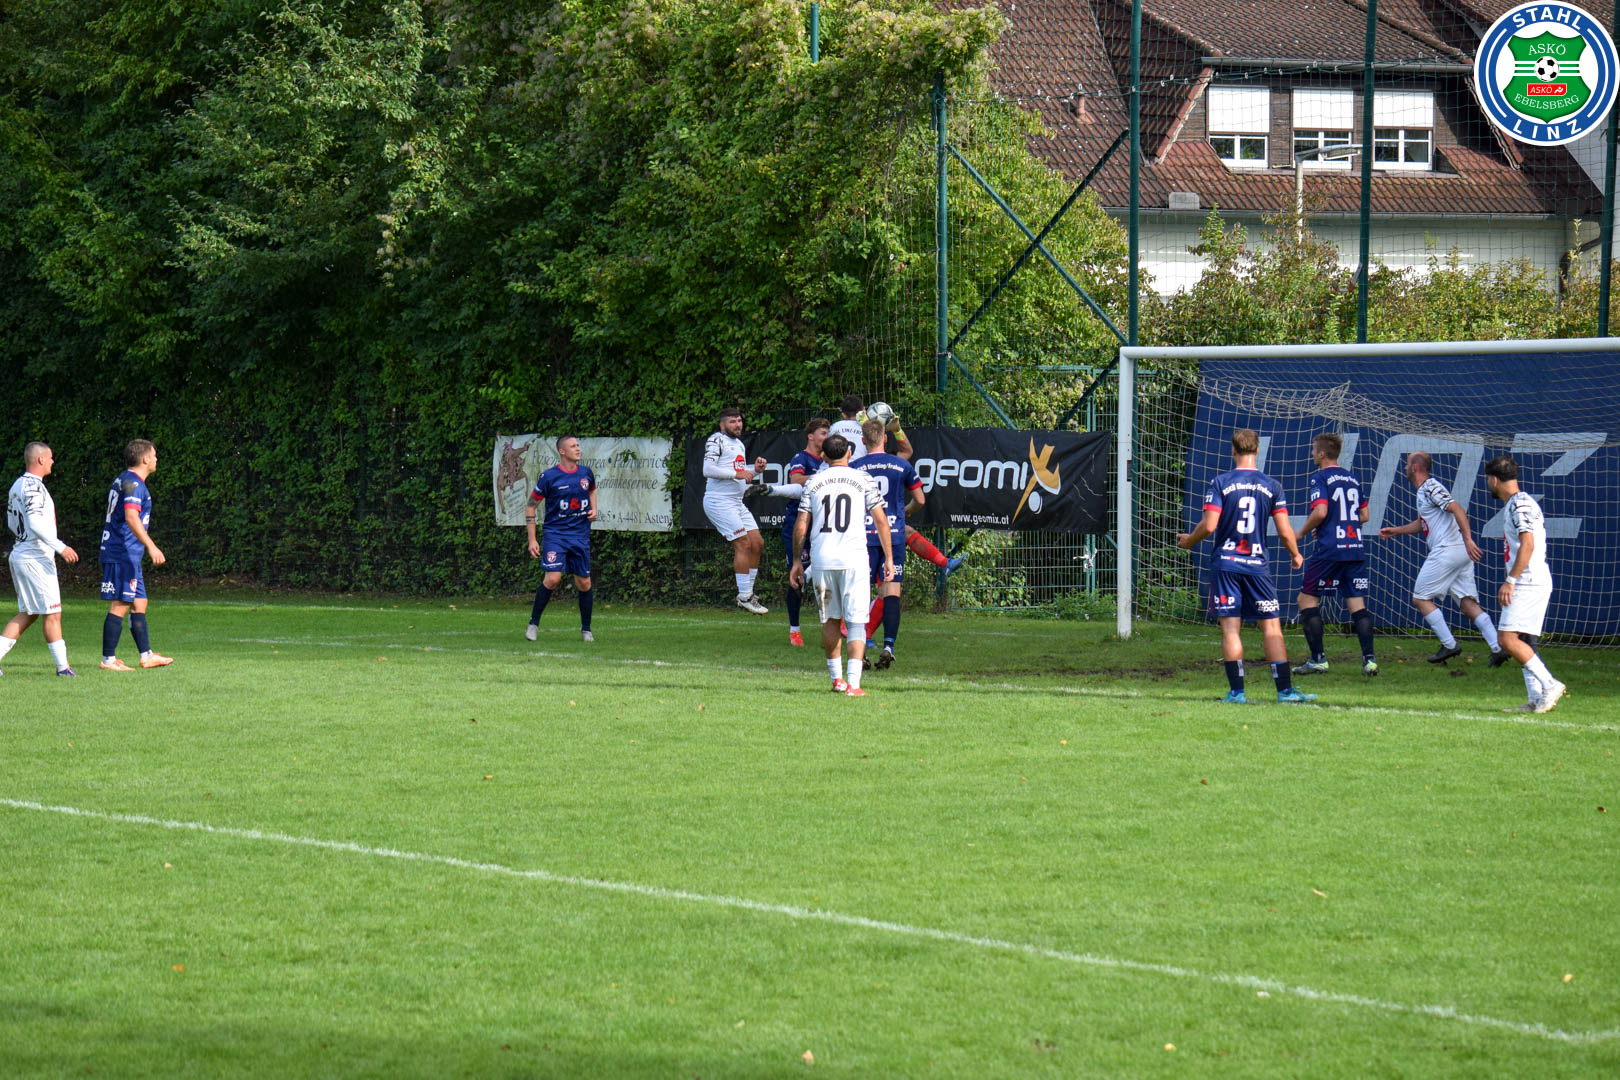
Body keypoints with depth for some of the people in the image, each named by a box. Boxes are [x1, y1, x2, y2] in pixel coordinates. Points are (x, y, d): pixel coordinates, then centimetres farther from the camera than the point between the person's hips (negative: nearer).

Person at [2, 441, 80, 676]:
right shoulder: (33, 486, -15)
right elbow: (35, 523, -25)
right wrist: (60, 547, -24)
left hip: (19, 555, 9)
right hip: (36, 558, -9)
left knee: (27, 613, 13)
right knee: (52, 613, -5)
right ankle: (62, 666, -4)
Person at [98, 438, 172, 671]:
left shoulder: (124, 481, 19)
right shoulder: (133, 484, -13)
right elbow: (131, 517, -26)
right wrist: (151, 546, -32)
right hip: (123, 555, -11)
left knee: (139, 604, 14)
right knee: (119, 606, -8)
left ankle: (147, 656, 17)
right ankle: (108, 660, -7)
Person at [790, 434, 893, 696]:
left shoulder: (813, 483, 8)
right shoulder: (863, 480, 5)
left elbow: (801, 526, 6)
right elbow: (881, 521, 2)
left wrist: (796, 561, 15)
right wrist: (889, 558, 7)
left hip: (821, 559, 2)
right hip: (854, 558, -2)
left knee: (830, 620, 16)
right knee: (856, 621, -3)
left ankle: (837, 678, 21)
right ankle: (853, 683, -15)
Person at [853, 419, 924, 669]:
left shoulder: (855, 468, 0)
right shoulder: (902, 466, 3)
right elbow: (919, 500, 9)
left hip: (864, 536, 0)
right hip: (894, 535, 0)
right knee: (891, 591, 0)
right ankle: (888, 646, -13)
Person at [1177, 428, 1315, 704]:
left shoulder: (1219, 484, -4)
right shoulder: (1271, 486, 1)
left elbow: (1208, 526, -10)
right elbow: (1285, 531, 0)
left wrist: (1189, 541, 11)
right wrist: (1296, 555, 19)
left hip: (1225, 562, -1)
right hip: (1257, 564, 1)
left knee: (1230, 628, 0)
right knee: (1271, 627, 3)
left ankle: (1236, 691, -3)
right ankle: (1285, 689, -1)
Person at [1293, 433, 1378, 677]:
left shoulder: (1320, 478, -5)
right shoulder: (1352, 478, 15)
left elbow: (1320, 512, -18)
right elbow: (1364, 515, 17)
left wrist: (1302, 532, -2)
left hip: (1330, 548, -6)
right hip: (1356, 548, 6)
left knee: (1307, 599, 6)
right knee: (1357, 604, 5)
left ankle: (1318, 659, 2)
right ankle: (1369, 659, -6)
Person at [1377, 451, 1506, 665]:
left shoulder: (1431, 488, -9)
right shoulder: (1423, 492, 22)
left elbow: (1457, 510, -20)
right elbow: (1421, 523, 36)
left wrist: (1467, 539, -29)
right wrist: (1394, 531, 35)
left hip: (1446, 551, -10)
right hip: (1462, 553, 10)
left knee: (1420, 598, 1)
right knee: (1468, 602, 3)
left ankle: (1449, 645, -3)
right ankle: (1498, 647, -9)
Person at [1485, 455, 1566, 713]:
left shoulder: (1520, 504, -12)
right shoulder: (1516, 504, 20)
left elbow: (1528, 545, -22)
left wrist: (1510, 581, -23)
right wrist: (1511, 584, 26)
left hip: (1529, 583, -11)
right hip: (1528, 584, 11)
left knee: (1509, 640, -16)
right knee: (1523, 643, 10)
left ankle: (1549, 684, -16)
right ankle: (1537, 699, 7)